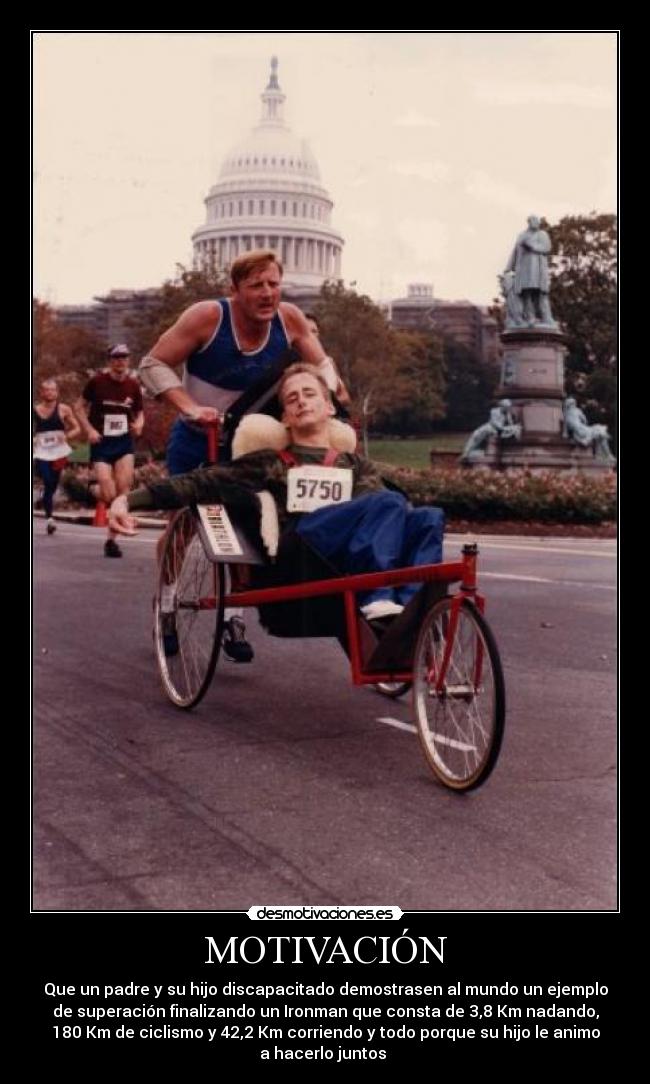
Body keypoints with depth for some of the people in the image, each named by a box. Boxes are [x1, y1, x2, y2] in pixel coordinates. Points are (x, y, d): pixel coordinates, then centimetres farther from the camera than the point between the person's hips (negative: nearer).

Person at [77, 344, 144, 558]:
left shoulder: (133, 385, 1)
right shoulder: (97, 381, -6)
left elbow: (139, 412, 13)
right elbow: (82, 407, 5)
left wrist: (139, 424, -10)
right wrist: (89, 430, -10)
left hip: (124, 442, 2)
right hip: (101, 443, -2)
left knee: (123, 488, -14)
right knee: (109, 496, -14)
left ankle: (111, 538, -1)